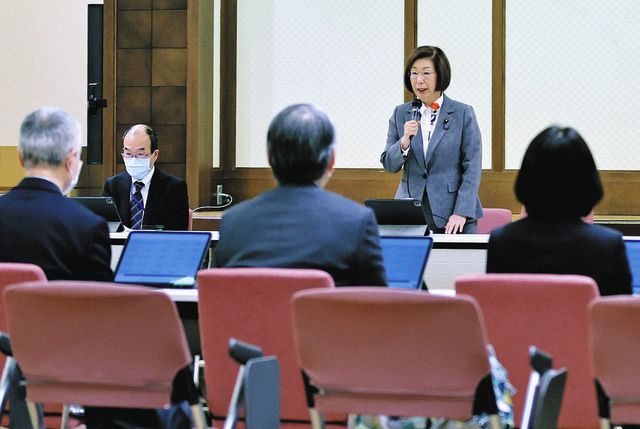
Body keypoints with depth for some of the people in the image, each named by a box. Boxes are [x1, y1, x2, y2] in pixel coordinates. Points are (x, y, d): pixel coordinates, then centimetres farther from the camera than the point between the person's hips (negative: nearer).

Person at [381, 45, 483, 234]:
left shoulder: (463, 114, -1)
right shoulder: (400, 114, 8)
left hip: (451, 213, -2)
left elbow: (472, 168, -3)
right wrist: (404, 142, -12)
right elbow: (389, 165, 8)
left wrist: (461, 213, -12)